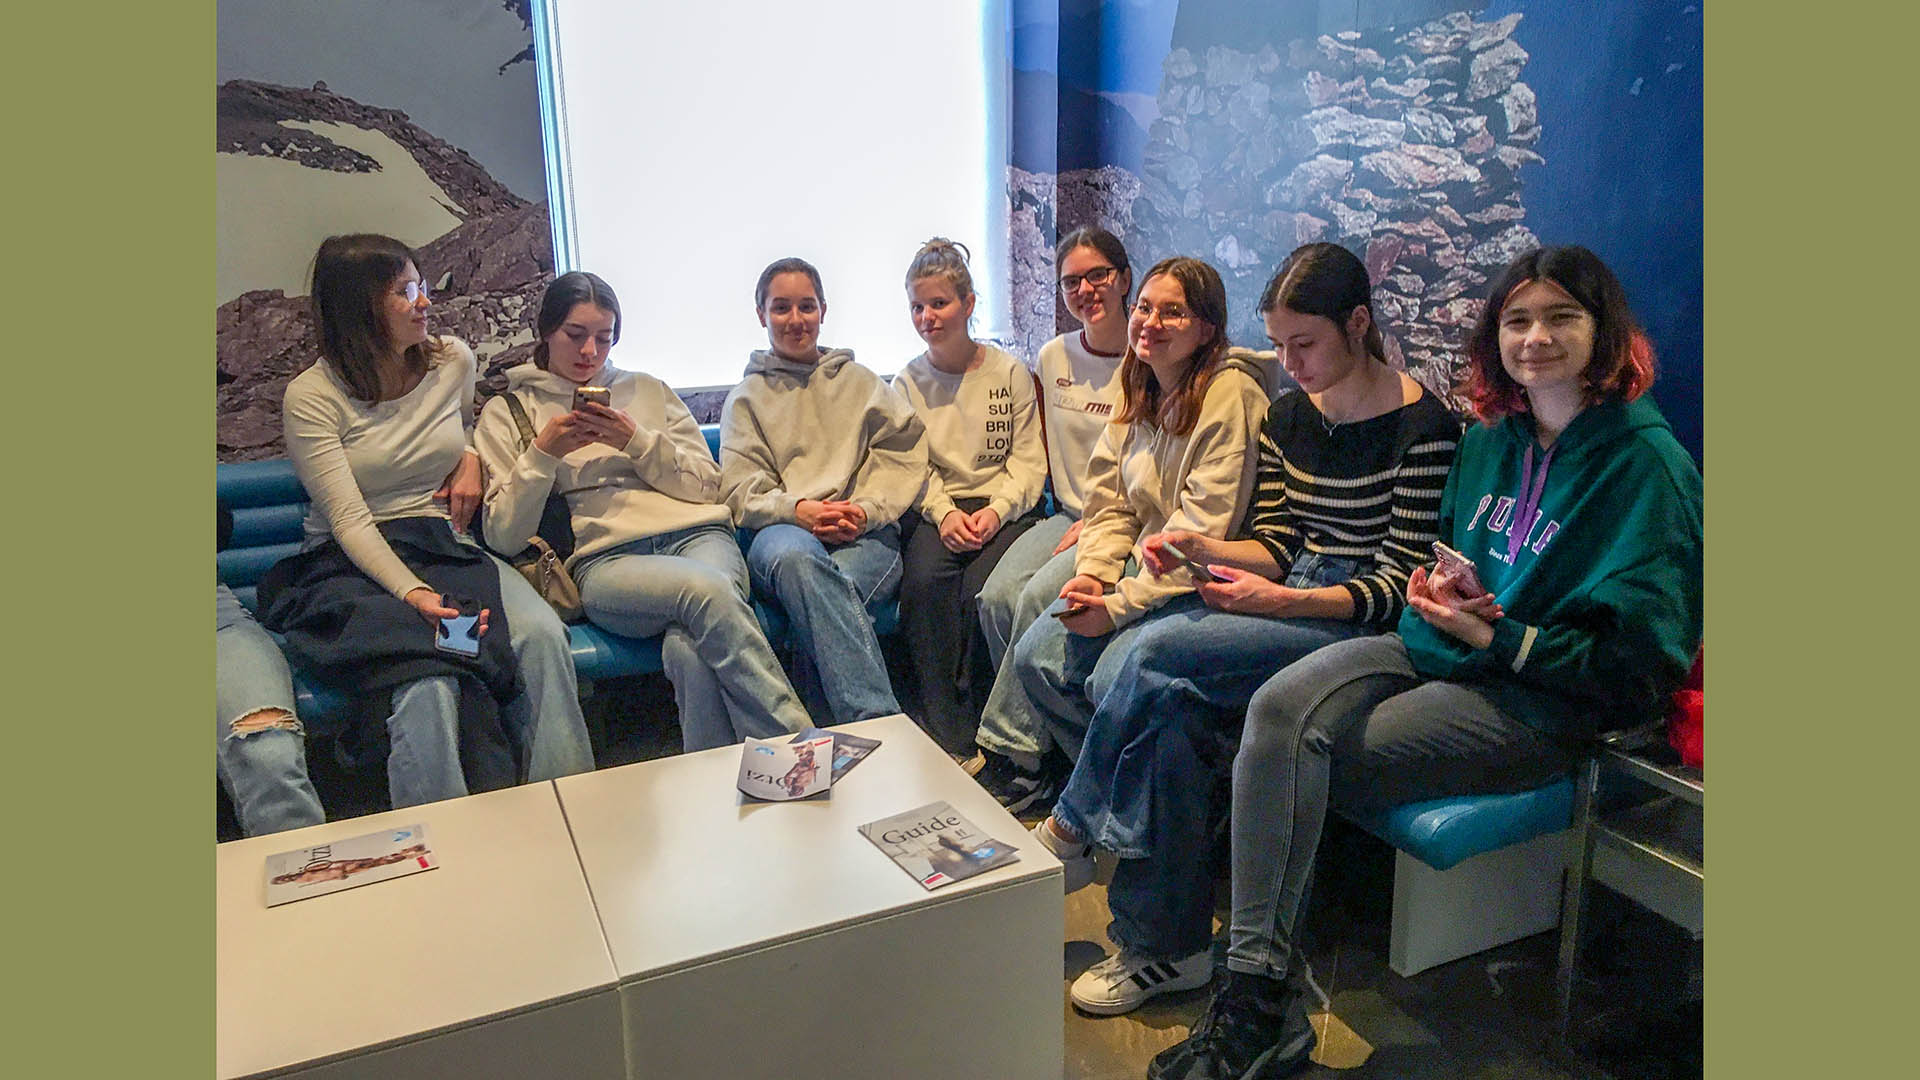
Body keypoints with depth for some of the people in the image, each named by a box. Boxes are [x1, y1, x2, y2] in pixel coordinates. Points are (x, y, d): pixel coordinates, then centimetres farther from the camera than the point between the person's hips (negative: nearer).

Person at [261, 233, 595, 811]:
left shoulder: (454, 361, 9)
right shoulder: (312, 395, -5)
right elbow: (349, 521, -13)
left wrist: (471, 457, 9)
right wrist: (413, 593, -29)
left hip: (448, 547, 4)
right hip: (355, 566, -3)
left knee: (541, 635, -30)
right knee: (429, 686, -36)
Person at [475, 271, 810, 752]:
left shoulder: (647, 389, 25)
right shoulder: (505, 413, 19)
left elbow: (709, 487, 15)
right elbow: (503, 537, 9)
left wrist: (637, 441, 1)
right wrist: (544, 455, -4)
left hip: (696, 534, 2)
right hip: (604, 560, -2)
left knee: (689, 649, -35)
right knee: (705, 589, -37)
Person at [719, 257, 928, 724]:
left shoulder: (858, 381, 25)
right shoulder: (746, 398, 23)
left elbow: (906, 456, 11)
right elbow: (741, 491, 8)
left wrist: (865, 510, -8)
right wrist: (796, 509, -13)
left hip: (866, 534, 1)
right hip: (783, 531, 0)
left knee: (815, 591, -37)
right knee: (793, 555, -39)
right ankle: (879, 721, -46)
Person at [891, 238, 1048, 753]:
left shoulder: (1009, 372, 5)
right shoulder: (909, 381, 11)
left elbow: (1028, 460, 2)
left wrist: (996, 511, -15)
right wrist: (945, 513, -13)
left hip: (1005, 508, -1)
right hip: (937, 510, 2)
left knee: (983, 588, -31)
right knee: (923, 580, -30)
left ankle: (985, 731, -12)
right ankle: (947, 738, -22)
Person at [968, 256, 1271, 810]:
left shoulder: (1230, 395, -18)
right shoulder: (1139, 394, 9)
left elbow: (1203, 532, -21)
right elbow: (1111, 504, 11)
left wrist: (1119, 605, -19)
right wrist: (1092, 575, -8)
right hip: (1144, 572, 8)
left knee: (1113, 682, -23)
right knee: (1035, 656, -5)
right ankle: (1009, 771, 18)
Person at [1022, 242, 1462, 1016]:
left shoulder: (1421, 425, -9)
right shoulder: (1289, 416, 12)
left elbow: (1399, 586, -12)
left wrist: (1283, 601, -23)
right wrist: (1200, 547, -6)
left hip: (1362, 628, -6)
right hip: (1292, 604, 6)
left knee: (1159, 648, -25)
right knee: (1167, 702, -24)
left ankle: (1071, 831, -4)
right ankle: (1167, 945, -13)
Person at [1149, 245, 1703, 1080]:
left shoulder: (1646, 461, -8)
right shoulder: (1490, 436, 11)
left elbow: (1634, 657, -11)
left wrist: (1493, 636, -17)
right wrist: (1436, 590, -2)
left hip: (1547, 698, -6)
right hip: (1443, 648, 6)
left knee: (1300, 753, -24)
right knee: (1279, 707, -24)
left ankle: (1264, 1008, -11)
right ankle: (1255, 996, -25)